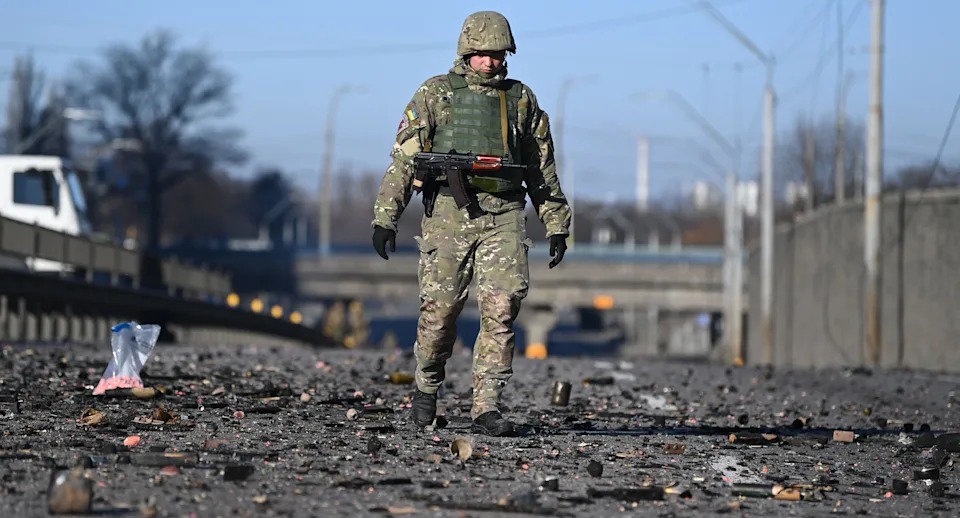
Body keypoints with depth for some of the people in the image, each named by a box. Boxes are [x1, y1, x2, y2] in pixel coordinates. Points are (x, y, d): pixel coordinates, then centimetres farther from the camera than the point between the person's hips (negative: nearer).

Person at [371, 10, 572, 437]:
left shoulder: (521, 99, 14)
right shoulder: (435, 94, 7)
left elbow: (542, 169, 18)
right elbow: (404, 158, 5)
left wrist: (557, 226, 14)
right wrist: (385, 218, -3)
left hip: (504, 215, 1)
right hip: (449, 213, -1)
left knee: (501, 309, -11)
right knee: (440, 308, 0)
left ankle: (486, 407, -9)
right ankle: (427, 385, 27)